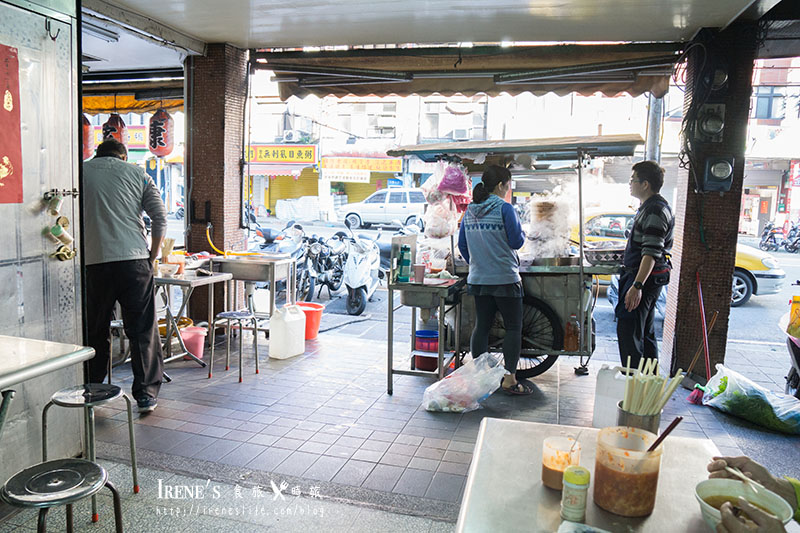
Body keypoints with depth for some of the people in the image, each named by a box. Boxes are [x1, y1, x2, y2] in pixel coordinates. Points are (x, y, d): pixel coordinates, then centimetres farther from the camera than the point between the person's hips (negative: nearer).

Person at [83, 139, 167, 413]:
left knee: (95, 331, 14)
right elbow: (160, 218, 3)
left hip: (94, 263, 1)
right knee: (143, 330, 5)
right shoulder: (136, 173, 10)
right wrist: (153, 256, 10)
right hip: (134, 260, -1)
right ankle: (146, 393, 7)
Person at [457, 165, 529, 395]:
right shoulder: (504, 208, -11)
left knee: (481, 326, 12)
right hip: (505, 278, -6)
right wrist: (521, 231, 10)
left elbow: (462, 245, 12)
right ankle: (509, 379, 3)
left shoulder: (469, 210, 8)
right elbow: (517, 241, -11)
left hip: (479, 279, 6)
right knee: (513, 328, 4)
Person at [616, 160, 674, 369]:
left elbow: (651, 253, -25)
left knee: (628, 330, -11)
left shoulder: (655, 210, -17)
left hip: (644, 277, -11)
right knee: (645, 332, 16)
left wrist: (637, 285, -30)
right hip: (638, 275, 11)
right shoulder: (649, 207, 17)